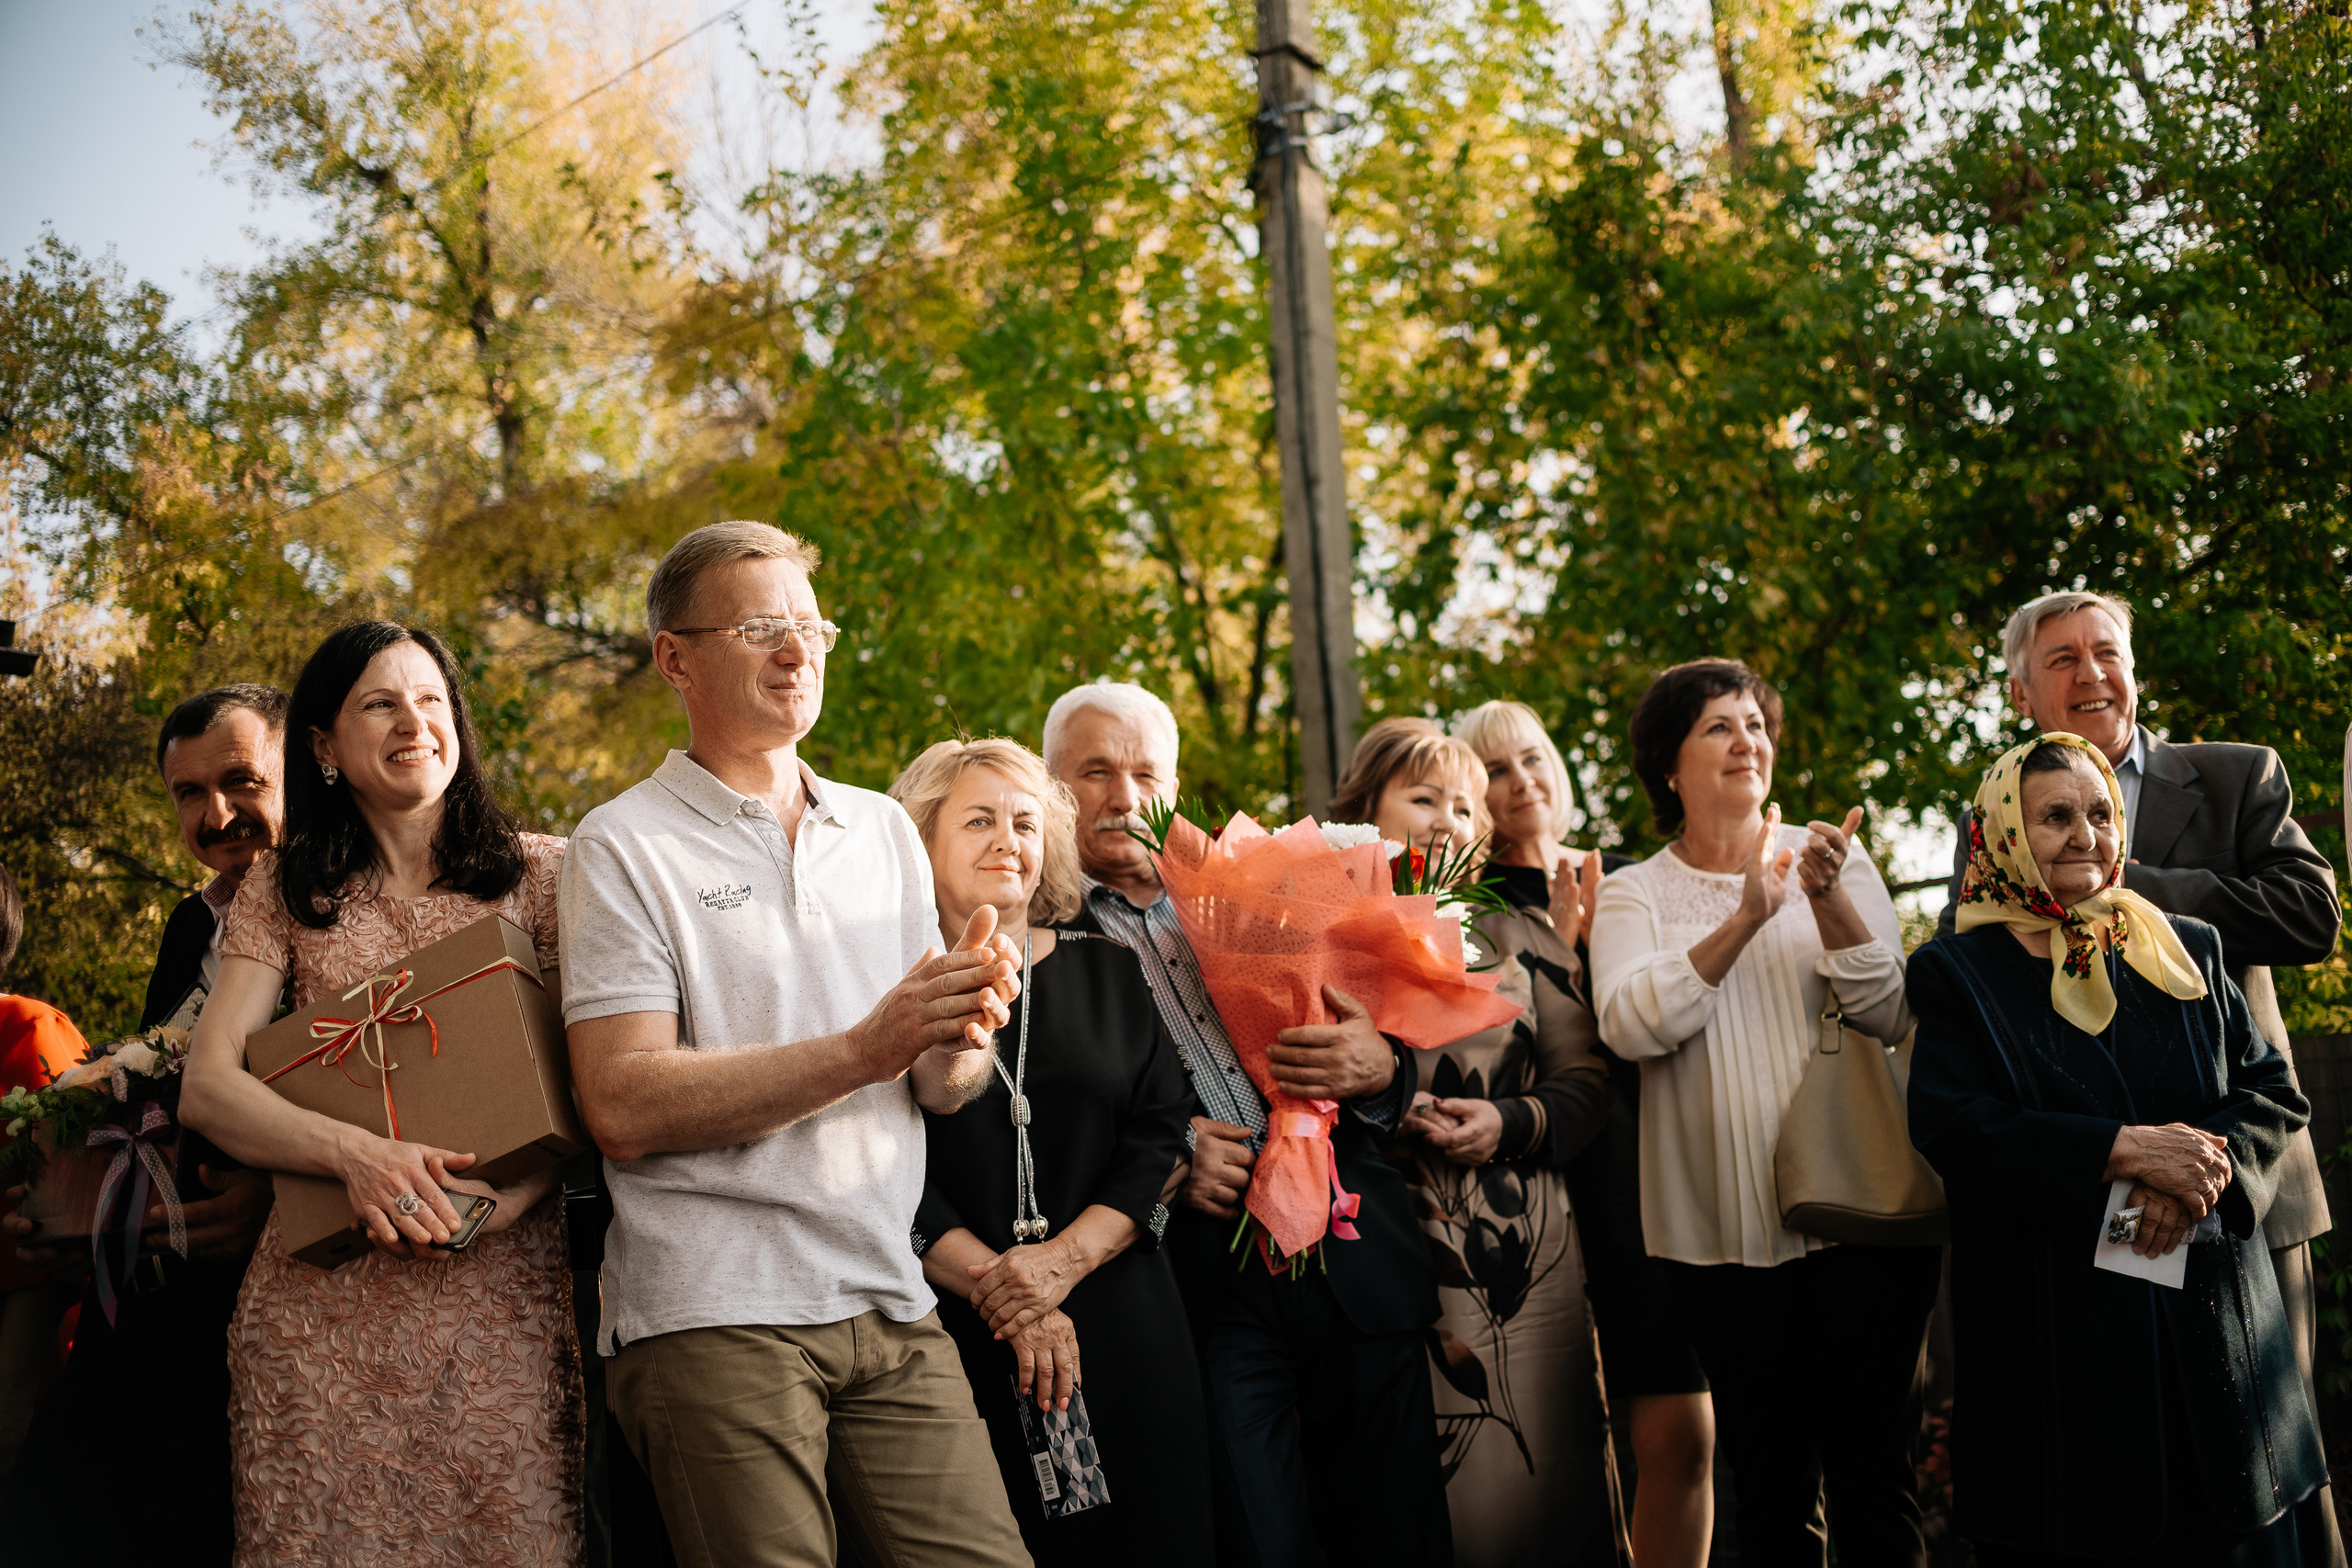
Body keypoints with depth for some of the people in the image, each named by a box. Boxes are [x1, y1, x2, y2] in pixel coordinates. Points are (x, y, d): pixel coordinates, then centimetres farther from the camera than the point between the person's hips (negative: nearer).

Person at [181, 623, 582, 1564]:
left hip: (502, 1290, -1)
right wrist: (357, 1154, -15)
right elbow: (206, 1088, 3)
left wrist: (501, 1196, -17)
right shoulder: (285, 888, 11)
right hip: (321, 1302, 1)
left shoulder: (540, 874, 8)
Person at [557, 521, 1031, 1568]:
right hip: (711, 1315, -4)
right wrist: (866, 1050, -17)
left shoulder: (884, 831, 16)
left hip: (891, 1306, 5)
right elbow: (624, 1110, -12)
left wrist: (959, 1039, -10)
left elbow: (937, 1089, 14)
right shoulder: (624, 846, -1)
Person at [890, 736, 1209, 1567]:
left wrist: (1064, 1258, -10)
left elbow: (1163, 1138, 3)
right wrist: (995, 1286, -13)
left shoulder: (1107, 970, 11)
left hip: (1122, 1324, 3)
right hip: (956, 1338, -3)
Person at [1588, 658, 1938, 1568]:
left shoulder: (1835, 860, 7)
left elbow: (1890, 1017, -2)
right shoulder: (1634, 895, 5)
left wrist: (1830, 901, -17)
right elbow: (1630, 1024, -13)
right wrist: (1745, 921, -22)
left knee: (1873, 1472, 1)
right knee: (1769, 1487, 8)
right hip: (1723, 1236, 0)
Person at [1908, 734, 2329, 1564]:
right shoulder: (1958, 972, 3)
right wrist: (2124, 1151, -19)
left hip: (2209, 1315, 3)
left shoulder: (2187, 952, 15)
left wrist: (2210, 1169, -13)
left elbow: (2271, 1090, 9)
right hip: (2052, 1332, -3)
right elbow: (1954, 1126, -10)